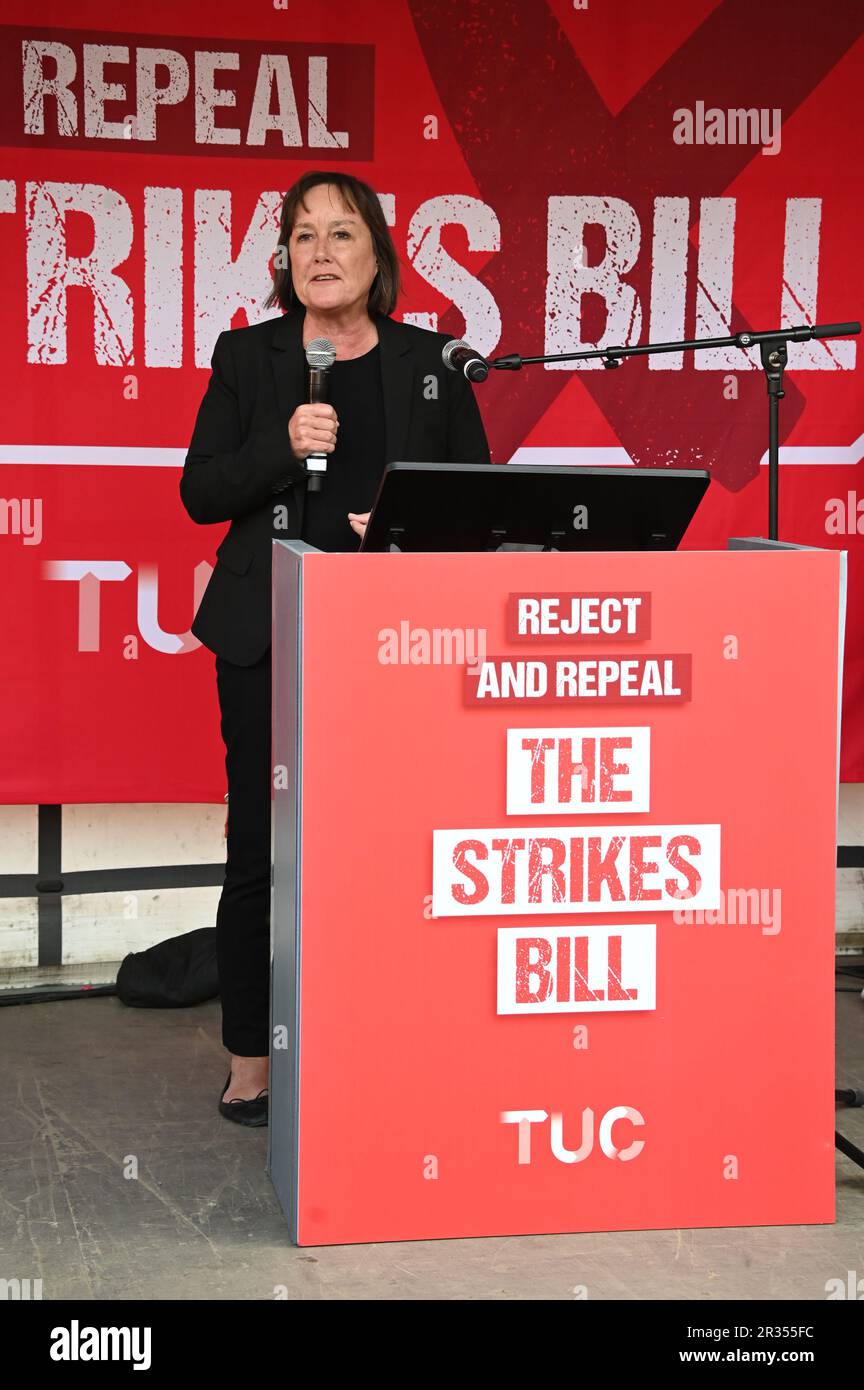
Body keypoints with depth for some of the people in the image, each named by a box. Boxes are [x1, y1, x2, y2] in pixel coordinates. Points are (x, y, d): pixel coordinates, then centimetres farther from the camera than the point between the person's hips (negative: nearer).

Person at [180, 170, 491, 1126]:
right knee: (262, 845, 1)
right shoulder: (246, 357, 7)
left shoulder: (432, 363, 10)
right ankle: (250, 1062, 13)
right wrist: (283, 447, -14)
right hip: (269, 638, 0)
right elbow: (200, 492, 2)